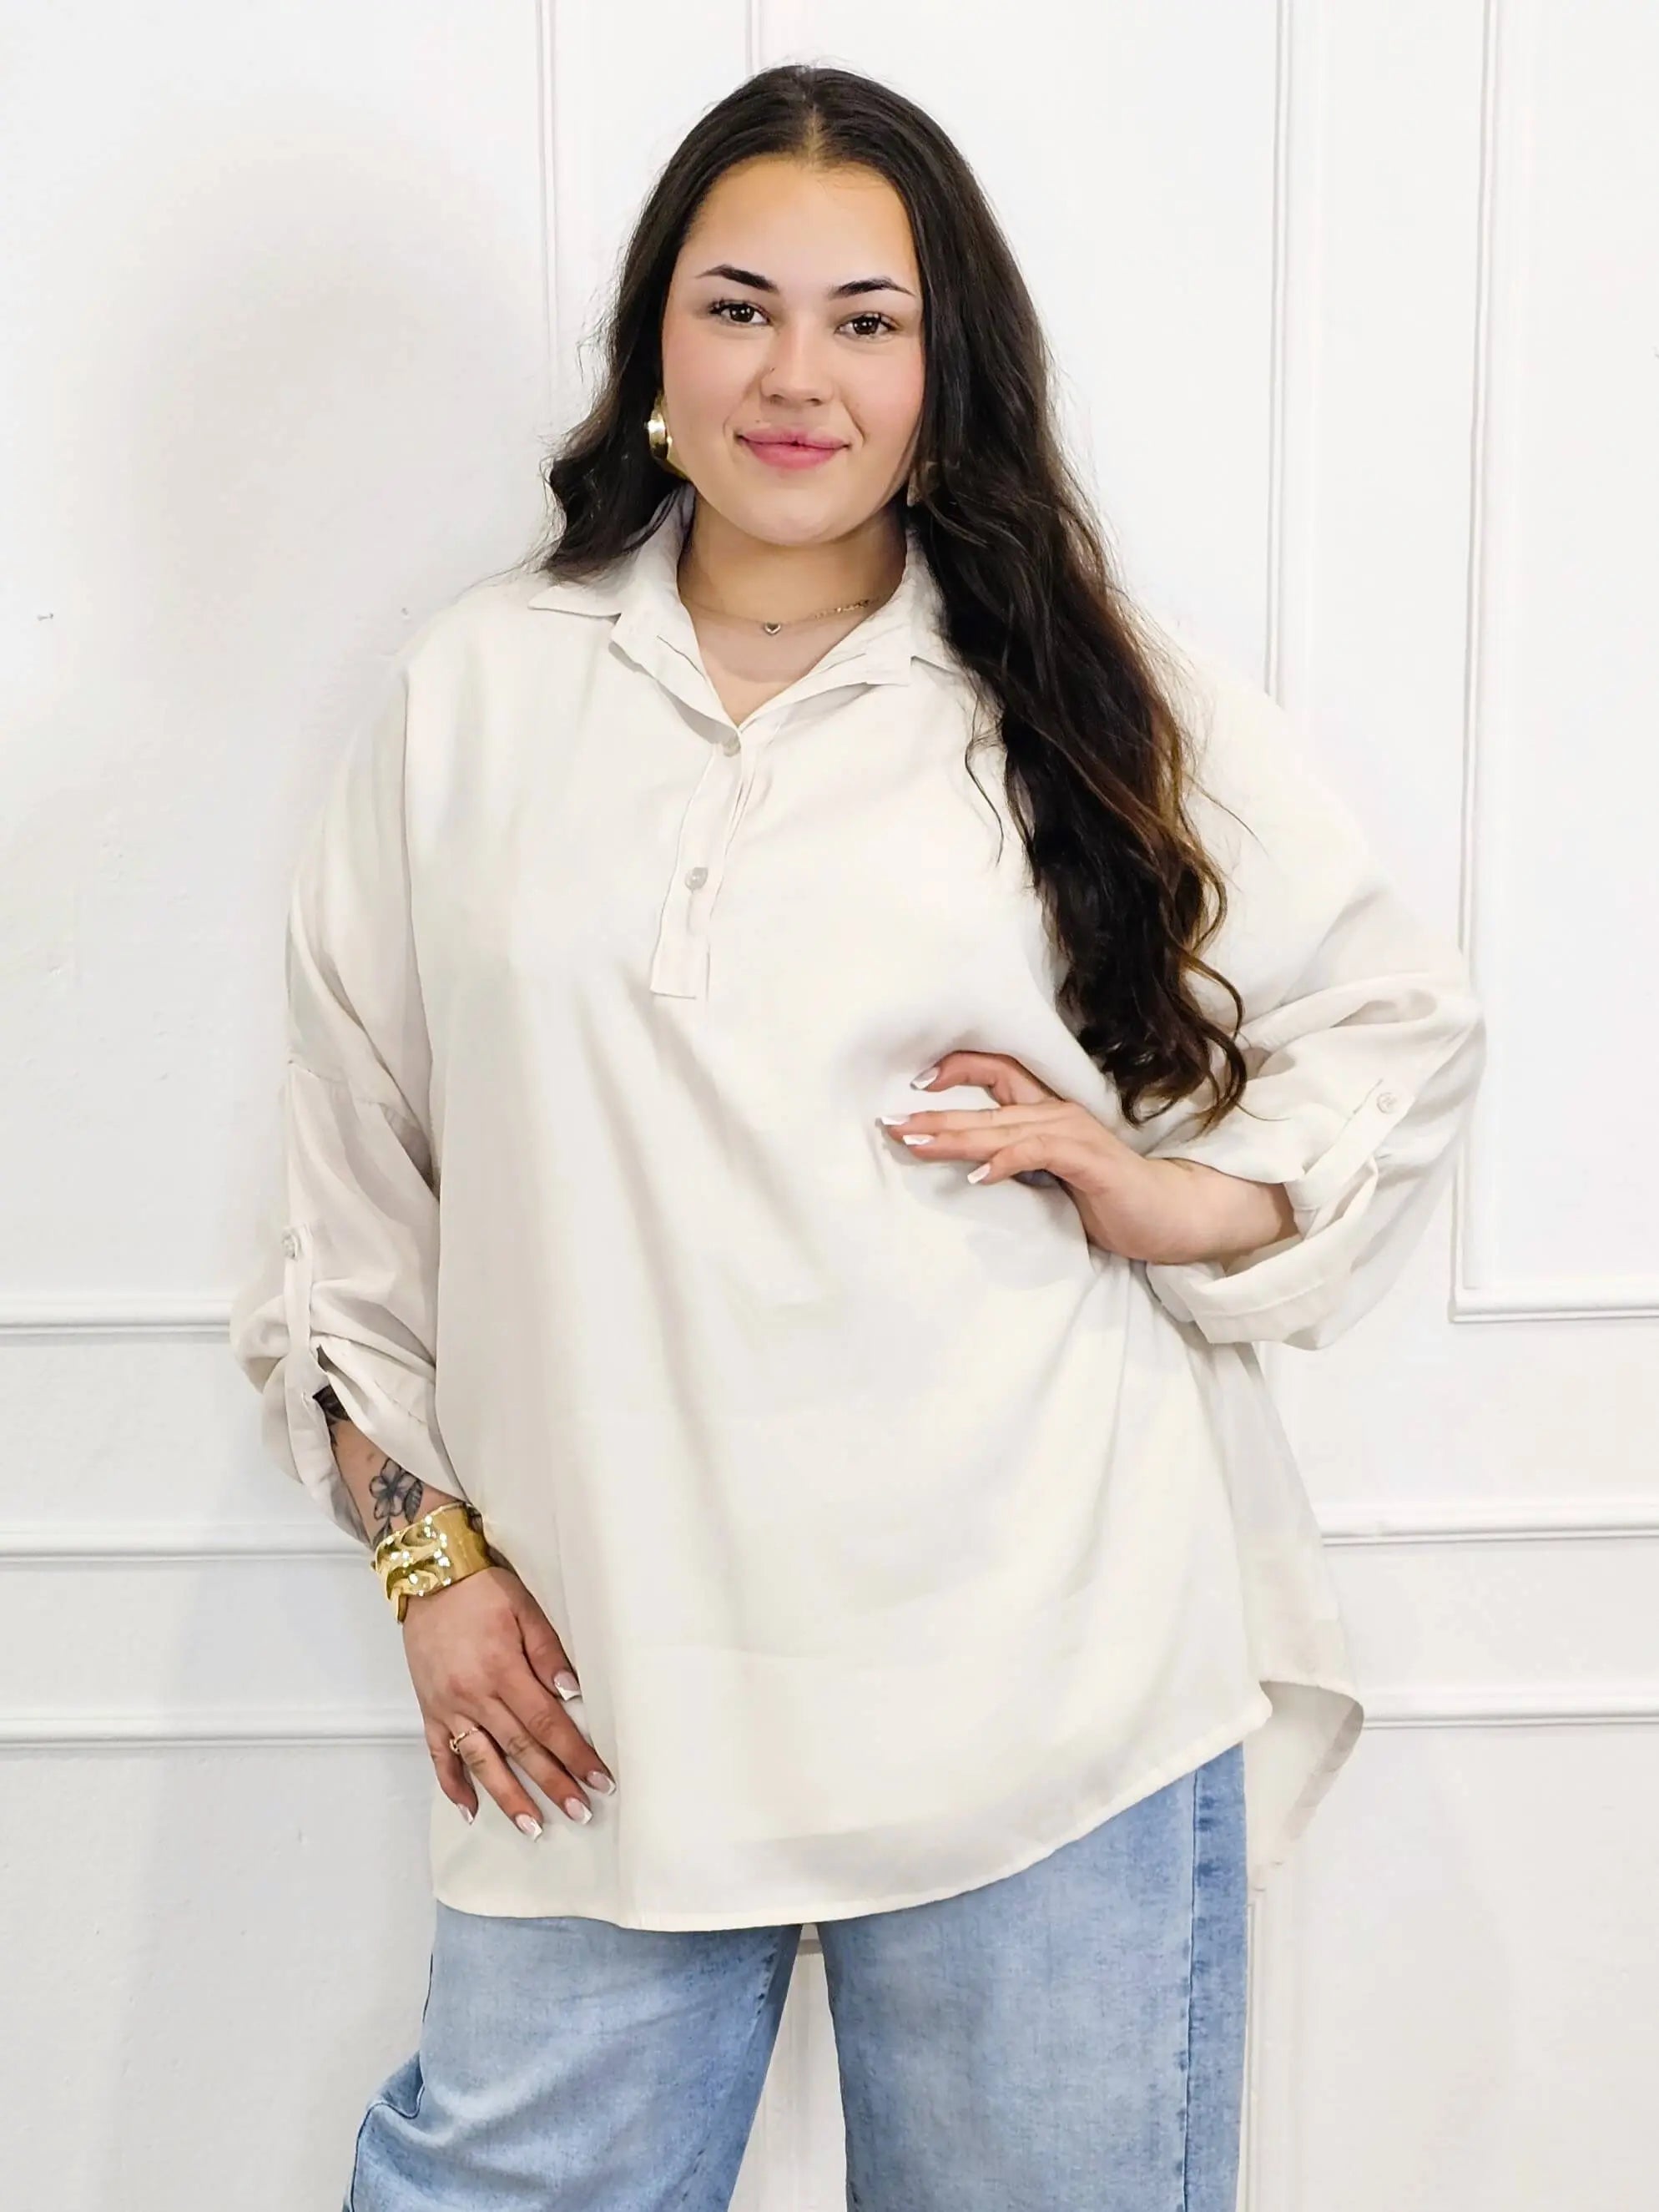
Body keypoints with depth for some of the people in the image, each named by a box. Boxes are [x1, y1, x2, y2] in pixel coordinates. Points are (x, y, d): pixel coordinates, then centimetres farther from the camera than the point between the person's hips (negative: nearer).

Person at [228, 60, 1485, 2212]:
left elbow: (1405, 1026, 12)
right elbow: (356, 1168, 10)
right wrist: (426, 1548, 5)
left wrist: (1182, 1202, -6)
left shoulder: (1107, 698, 4)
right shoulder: (476, 695, 7)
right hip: (604, 1704, 1)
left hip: (1045, 1689, 0)